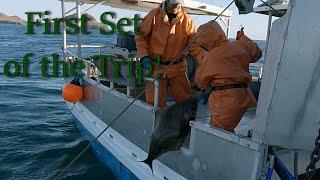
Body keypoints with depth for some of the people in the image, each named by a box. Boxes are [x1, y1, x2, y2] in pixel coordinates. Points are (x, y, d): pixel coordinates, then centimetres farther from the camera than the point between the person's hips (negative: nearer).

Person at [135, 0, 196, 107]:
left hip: (178, 68, 1)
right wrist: (144, 56, -8)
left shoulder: (186, 20, -2)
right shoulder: (154, 15, -4)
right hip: (156, 67, -1)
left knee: (185, 100, 8)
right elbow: (140, 36, 2)